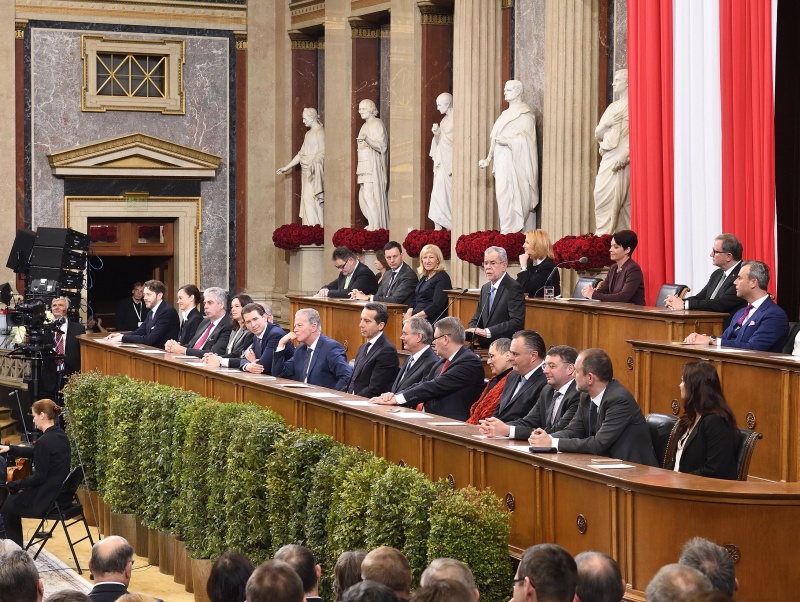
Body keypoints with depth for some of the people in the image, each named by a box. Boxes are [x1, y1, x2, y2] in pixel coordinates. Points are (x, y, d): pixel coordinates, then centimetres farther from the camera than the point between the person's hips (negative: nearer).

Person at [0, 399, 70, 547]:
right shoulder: (61, 436, 5)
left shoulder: (44, 441, -23)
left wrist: (14, 485, -7)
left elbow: (39, 477, -21)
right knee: (13, 499, 27)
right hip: (61, 494, 9)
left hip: (47, 499, -9)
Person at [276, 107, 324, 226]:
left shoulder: (320, 132, -8)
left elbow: (322, 153, -15)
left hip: (314, 171, -9)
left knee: (310, 197, -13)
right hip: (306, 171, 9)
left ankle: (315, 226, -13)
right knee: (307, 199, 5)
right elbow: (301, 153, 21)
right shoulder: (308, 133, 18)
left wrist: (313, 165, -25)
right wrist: (286, 167, 20)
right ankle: (310, 226, 4)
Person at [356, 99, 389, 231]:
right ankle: (373, 225, 12)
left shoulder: (377, 124, -8)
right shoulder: (365, 125, 19)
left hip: (373, 167, -10)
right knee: (363, 196, 8)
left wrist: (367, 139, -32)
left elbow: (382, 146, -20)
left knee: (369, 195, -15)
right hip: (365, 166, 10)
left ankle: (375, 226, -14)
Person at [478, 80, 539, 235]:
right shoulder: (505, 114, 21)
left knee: (510, 196, -14)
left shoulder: (524, 114, -2)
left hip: (515, 162, -8)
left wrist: (507, 141, -23)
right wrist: (489, 159, 13)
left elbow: (525, 139, -11)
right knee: (504, 195, 2)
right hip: (502, 162, 8)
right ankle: (507, 231, 1)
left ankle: (511, 231, -16)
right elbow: (495, 139, 20)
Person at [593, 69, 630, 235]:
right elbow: (597, 133, 16)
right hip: (608, 159, 7)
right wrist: (606, 123, -1)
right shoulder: (613, 107, 18)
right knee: (601, 196, 3)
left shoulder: (633, 107, -5)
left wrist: (624, 156, -9)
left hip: (622, 162, -7)